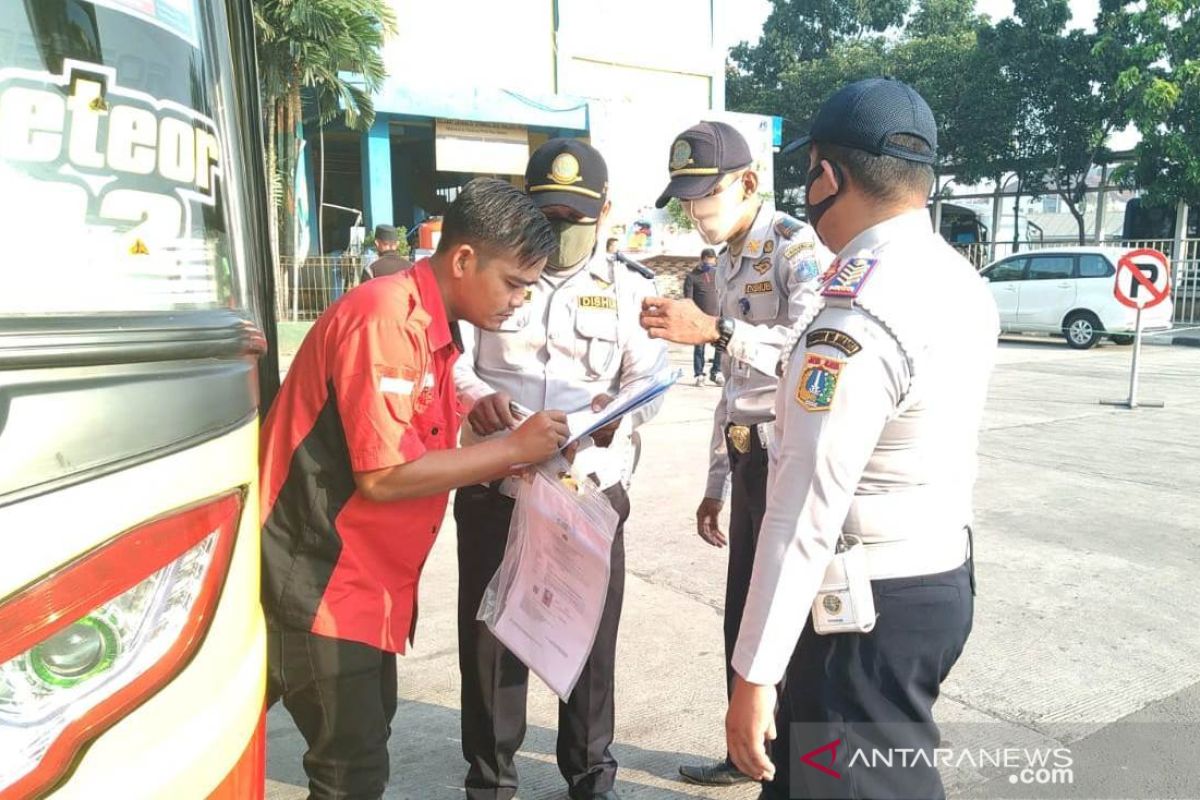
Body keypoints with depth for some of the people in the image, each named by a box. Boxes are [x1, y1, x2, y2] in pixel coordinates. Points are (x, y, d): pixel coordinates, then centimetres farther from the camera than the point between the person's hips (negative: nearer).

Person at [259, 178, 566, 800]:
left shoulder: (433, 326, 9)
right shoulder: (386, 318, -21)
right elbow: (383, 475, -25)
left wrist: (523, 452, -3)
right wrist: (513, 448, -18)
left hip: (369, 580, 9)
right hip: (321, 583, -9)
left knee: (367, 742, 20)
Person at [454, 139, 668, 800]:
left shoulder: (629, 289, 8)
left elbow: (650, 374, -3)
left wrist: (620, 409, -26)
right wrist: (473, 395, -27)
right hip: (495, 490, 0)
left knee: (593, 635, 11)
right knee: (490, 635, 9)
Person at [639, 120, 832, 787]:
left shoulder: (797, 244, -11)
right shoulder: (727, 263, 15)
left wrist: (715, 331, -39)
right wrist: (716, 483, 20)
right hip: (752, 461, 9)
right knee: (745, 617, 17)